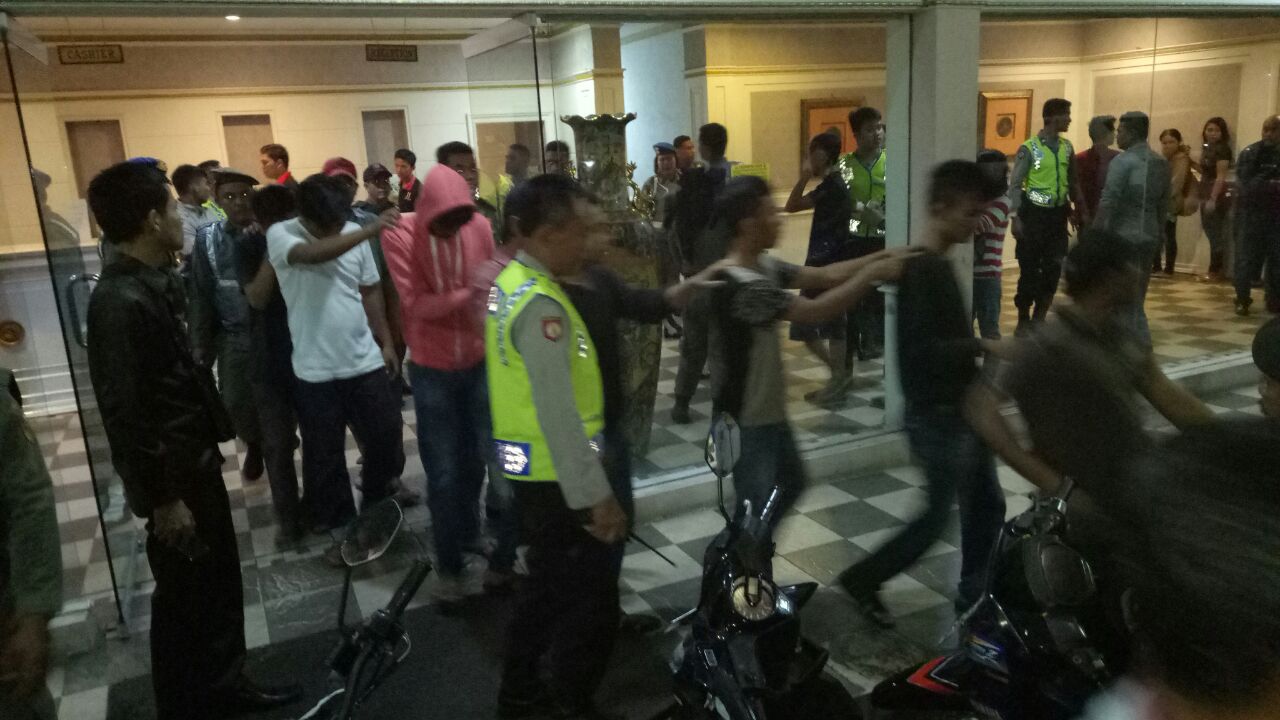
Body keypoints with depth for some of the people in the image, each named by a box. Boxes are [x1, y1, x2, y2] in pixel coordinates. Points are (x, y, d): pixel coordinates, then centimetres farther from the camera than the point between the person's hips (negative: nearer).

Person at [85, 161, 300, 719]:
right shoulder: (120, 302, -24)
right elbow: (124, 414, -24)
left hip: (196, 462, 9)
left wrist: (207, 452, 18)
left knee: (220, 580, 20)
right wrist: (163, 498, -18)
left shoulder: (158, 283, 5)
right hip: (171, 476, -9)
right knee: (184, 595, 9)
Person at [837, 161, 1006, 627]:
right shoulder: (920, 268, -21)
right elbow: (918, 349, -27)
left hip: (961, 410, 9)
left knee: (987, 505, 16)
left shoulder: (939, 264, 9)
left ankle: (972, 597, 30)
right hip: (938, 416, -9)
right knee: (937, 516, 3)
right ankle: (863, 579, 20)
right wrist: (982, 347, -24)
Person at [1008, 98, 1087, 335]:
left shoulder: (1067, 147, 9)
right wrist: (1016, 218, -17)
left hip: (1058, 215, 6)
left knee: (1053, 270, 6)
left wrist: (1081, 211, 11)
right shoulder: (1029, 149, -8)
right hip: (1034, 214, -5)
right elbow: (1015, 185, -9)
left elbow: (1073, 182, 17)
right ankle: (1023, 321, 11)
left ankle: (1039, 319, 17)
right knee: (1030, 270, -1)